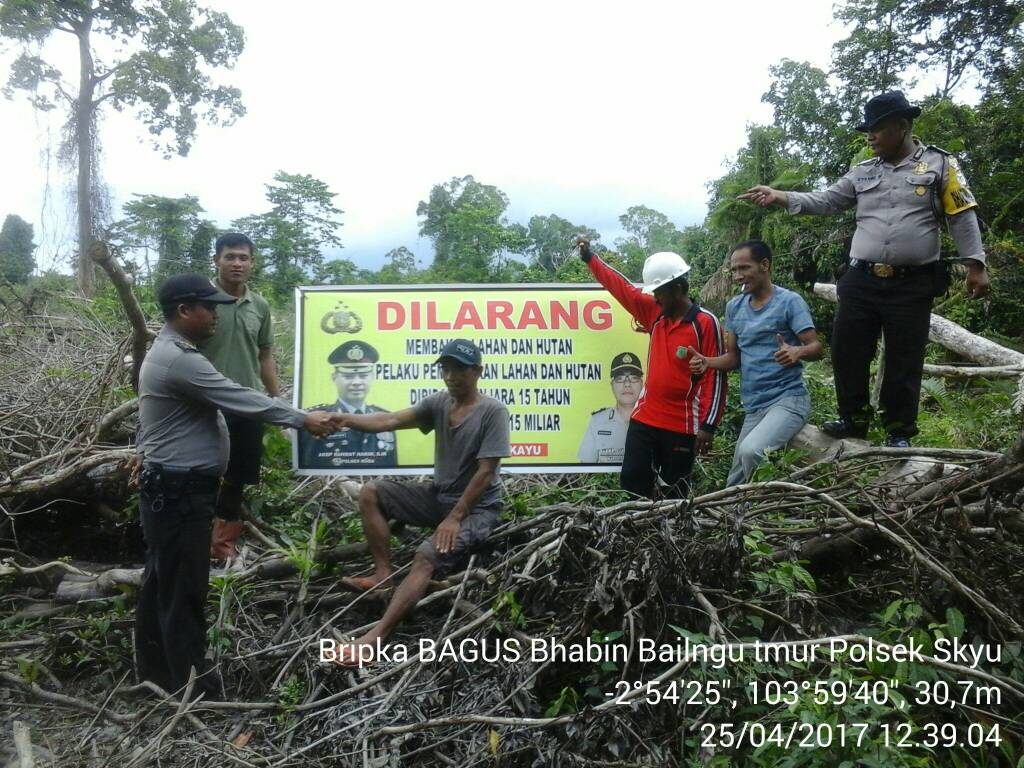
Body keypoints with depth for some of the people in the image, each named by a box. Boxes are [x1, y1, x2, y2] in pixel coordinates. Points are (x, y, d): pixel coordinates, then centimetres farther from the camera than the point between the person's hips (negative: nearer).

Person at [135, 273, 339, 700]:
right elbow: (242, 400, -22)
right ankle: (191, 682, 9)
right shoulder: (179, 360, -22)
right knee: (184, 587, -1)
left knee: (161, 579, 18)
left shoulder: (168, 353, 13)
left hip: (170, 485, 11)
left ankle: (156, 667, 31)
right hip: (178, 490, -11)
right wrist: (303, 420, -16)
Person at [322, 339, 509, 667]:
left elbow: (485, 473, -19)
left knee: (426, 556, -30)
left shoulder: (493, 411, -17)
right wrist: (346, 419, -28)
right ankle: (383, 574, -2)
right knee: (371, 493, -1)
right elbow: (390, 421, -11)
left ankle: (374, 639, -36)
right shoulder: (438, 402, 1)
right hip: (438, 495, 8)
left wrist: (454, 518, -20)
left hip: (477, 507, -7)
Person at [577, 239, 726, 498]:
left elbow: (715, 376, -13)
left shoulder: (706, 323, -11)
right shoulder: (655, 313, 7)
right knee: (632, 482, 5)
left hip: (682, 426, -6)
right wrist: (590, 258, 16)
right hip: (644, 419, 6)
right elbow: (623, 288, 15)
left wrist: (708, 425, -17)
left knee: (676, 493, 6)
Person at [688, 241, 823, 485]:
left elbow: (816, 347, -12)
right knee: (735, 484, 11)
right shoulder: (734, 306, 10)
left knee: (751, 451, -32)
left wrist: (797, 351, -35)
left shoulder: (789, 301, -8)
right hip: (753, 406, 7)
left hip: (787, 399, -7)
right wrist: (707, 362, -9)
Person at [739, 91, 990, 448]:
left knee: (904, 361, 4)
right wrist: (781, 197, -5)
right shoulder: (863, 172, 12)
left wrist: (975, 265, -4)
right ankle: (853, 419, 23)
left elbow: (962, 217, 2)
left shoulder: (939, 164, 2)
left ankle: (899, 433, 18)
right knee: (847, 352, 6)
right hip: (861, 281, 4)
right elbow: (825, 201, 9)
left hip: (912, 285, -3)